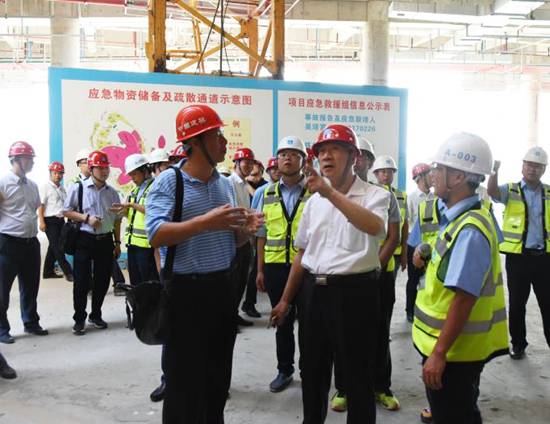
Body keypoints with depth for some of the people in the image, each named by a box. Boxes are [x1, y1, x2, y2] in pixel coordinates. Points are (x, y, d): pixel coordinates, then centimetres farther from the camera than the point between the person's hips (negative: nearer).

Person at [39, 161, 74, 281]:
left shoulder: (62, 188, 15)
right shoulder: (45, 186, -6)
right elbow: (40, 205, -11)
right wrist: (42, 222, -18)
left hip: (60, 220, 8)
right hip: (50, 220, -7)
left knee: (54, 246, 12)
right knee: (57, 247, -7)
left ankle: (48, 271, 22)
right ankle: (68, 272, -8)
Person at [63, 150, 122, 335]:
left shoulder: (112, 192, 7)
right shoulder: (78, 188, -4)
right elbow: (66, 211, -2)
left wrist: (117, 242, 10)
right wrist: (86, 218, -17)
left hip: (106, 240, 4)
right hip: (85, 239, -4)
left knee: (102, 280, 10)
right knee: (82, 281, 0)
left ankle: (95, 315, 27)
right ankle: (79, 319, 14)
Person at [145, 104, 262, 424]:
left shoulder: (225, 184, 10)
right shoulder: (168, 182, -10)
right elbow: (156, 235, -22)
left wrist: (245, 229, -5)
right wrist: (205, 221, -29)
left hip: (224, 286, 7)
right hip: (186, 290, -6)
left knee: (219, 379, 18)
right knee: (185, 381, 5)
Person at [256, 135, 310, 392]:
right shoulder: (268, 194, 8)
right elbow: (262, 234, 10)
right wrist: (260, 270, 7)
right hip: (275, 267, 3)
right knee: (282, 321, 14)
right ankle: (284, 370, 28)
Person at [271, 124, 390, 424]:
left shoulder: (374, 195, -7)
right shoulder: (314, 200, 10)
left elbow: (375, 227, -31)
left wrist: (330, 192, -35)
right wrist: (286, 299, 17)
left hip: (355, 293, -6)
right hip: (317, 292, 6)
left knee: (357, 375, 7)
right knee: (312, 371, 19)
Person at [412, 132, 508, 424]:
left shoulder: (470, 230, -26)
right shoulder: (462, 216, 5)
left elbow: (464, 298, -28)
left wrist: (439, 353, -25)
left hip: (453, 349, -9)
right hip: (452, 345, 9)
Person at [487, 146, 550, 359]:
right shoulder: (511, 190, -1)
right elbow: (492, 191, -21)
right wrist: (495, 170, -38)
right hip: (518, 256, -2)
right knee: (517, 303, 9)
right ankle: (518, 343, 24)